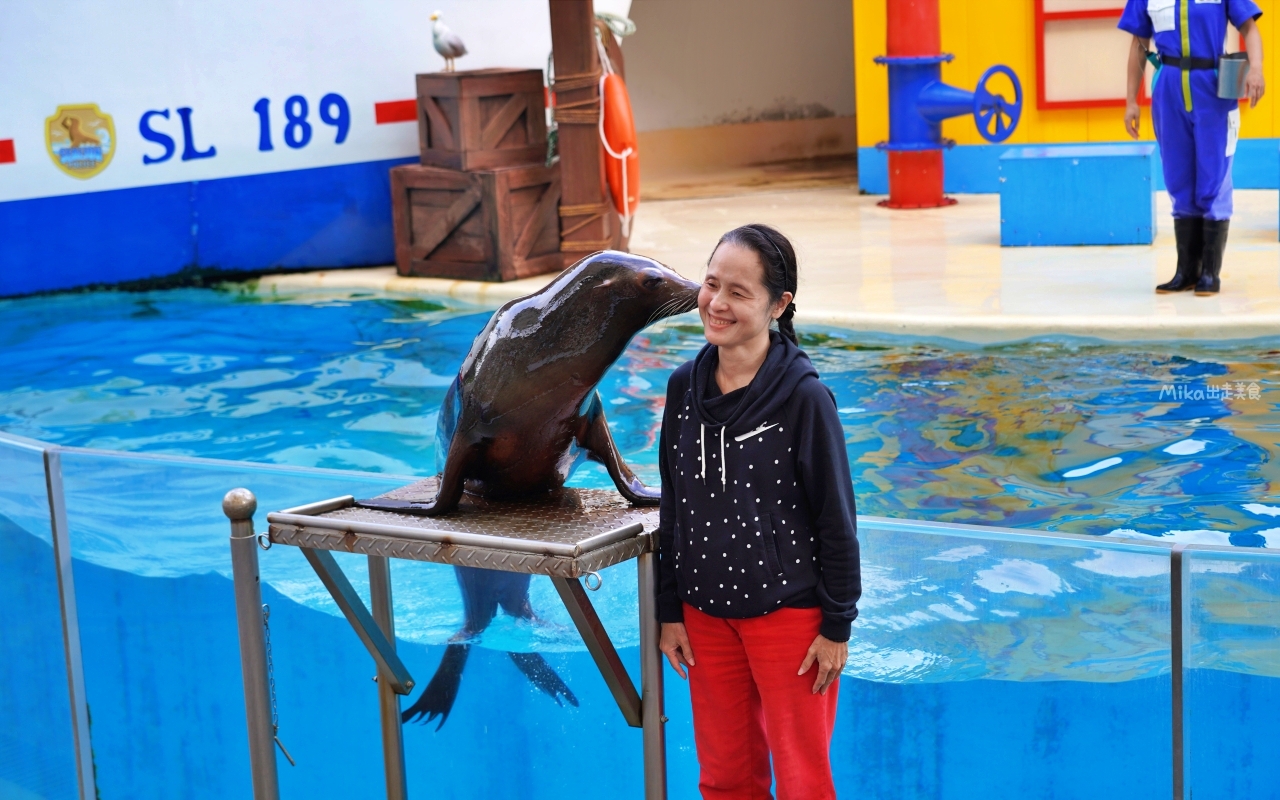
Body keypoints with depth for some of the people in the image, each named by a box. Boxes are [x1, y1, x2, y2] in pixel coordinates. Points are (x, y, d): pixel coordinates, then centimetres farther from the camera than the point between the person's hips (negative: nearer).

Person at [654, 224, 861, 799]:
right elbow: (673, 508, 7)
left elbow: (836, 516, -11)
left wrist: (837, 625, -9)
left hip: (789, 614, -5)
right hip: (705, 613, 5)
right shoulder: (685, 387, -1)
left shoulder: (804, 397, -16)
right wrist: (669, 610, 8)